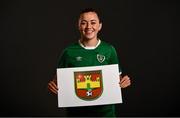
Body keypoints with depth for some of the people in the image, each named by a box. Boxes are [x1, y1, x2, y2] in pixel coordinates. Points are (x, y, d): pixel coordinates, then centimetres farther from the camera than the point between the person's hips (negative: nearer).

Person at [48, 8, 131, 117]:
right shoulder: (69, 52, -5)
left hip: (104, 109, 1)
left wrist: (124, 81, -15)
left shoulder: (109, 50, -3)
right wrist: (52, 85, -18)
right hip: (76, 110, 0)